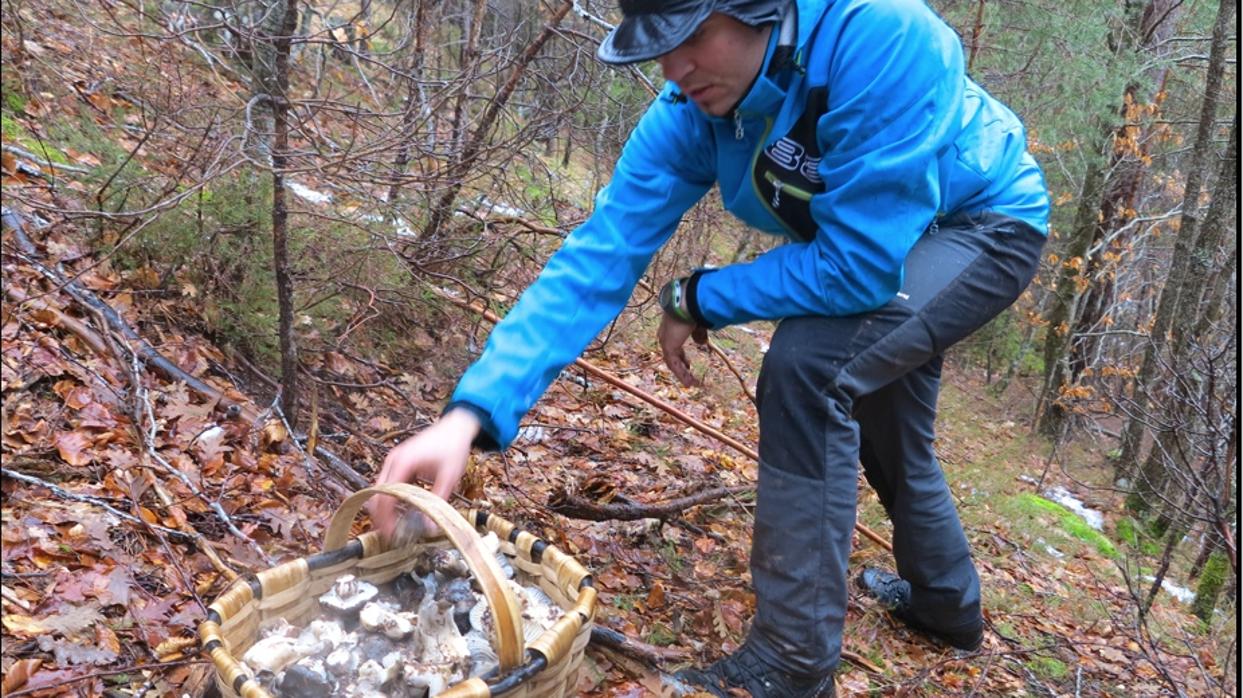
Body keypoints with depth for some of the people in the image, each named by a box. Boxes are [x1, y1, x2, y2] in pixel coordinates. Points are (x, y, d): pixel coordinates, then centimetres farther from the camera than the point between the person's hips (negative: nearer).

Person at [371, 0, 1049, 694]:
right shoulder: (688, 117, -20)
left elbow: (858, 266, -39)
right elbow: (596, 260, -25)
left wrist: (696, 299, -25)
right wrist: (472, 411, -35)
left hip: (988, 225, -7)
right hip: (881, 236, 7)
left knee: (807, 362, -29)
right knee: (876, 416, 23)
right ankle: (946, 598, 50)